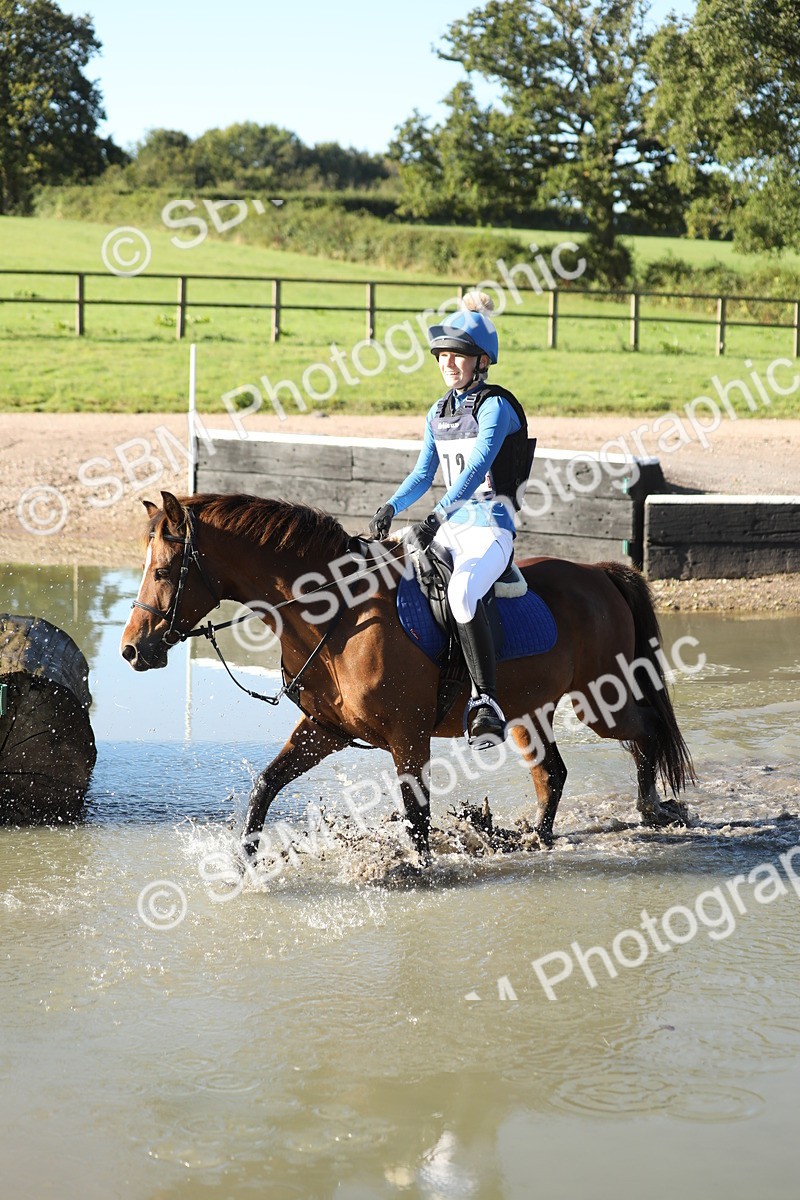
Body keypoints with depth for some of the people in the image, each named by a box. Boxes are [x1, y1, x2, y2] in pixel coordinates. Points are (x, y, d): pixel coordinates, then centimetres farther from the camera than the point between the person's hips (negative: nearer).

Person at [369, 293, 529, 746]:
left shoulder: (496, 407, -10)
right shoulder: (439, 413, 14)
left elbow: (478, 467, -24)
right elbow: (423, 475, 18)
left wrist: (438, 516, -36)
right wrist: (391, 508, -2)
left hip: (493, 527, -9)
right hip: (451, 526, 9)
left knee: (462, 590, -37)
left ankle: (486, 703, -38)